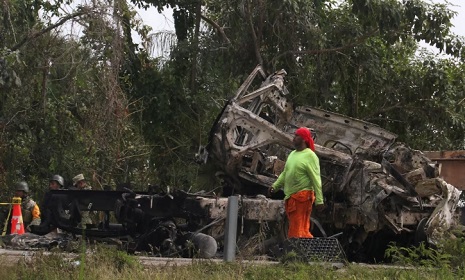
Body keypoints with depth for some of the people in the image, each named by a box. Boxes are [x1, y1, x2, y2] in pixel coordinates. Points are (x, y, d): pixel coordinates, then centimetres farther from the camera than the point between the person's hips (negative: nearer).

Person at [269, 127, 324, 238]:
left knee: (298, 231, -8)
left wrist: (319, 200, -16)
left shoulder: (310, 155, -7)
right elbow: (285, 173, 22)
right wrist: (275, 185, 6)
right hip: (290, 197, 8)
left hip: (303, 196, -8)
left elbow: (316, 179, -12)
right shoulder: (292, 154, 17)